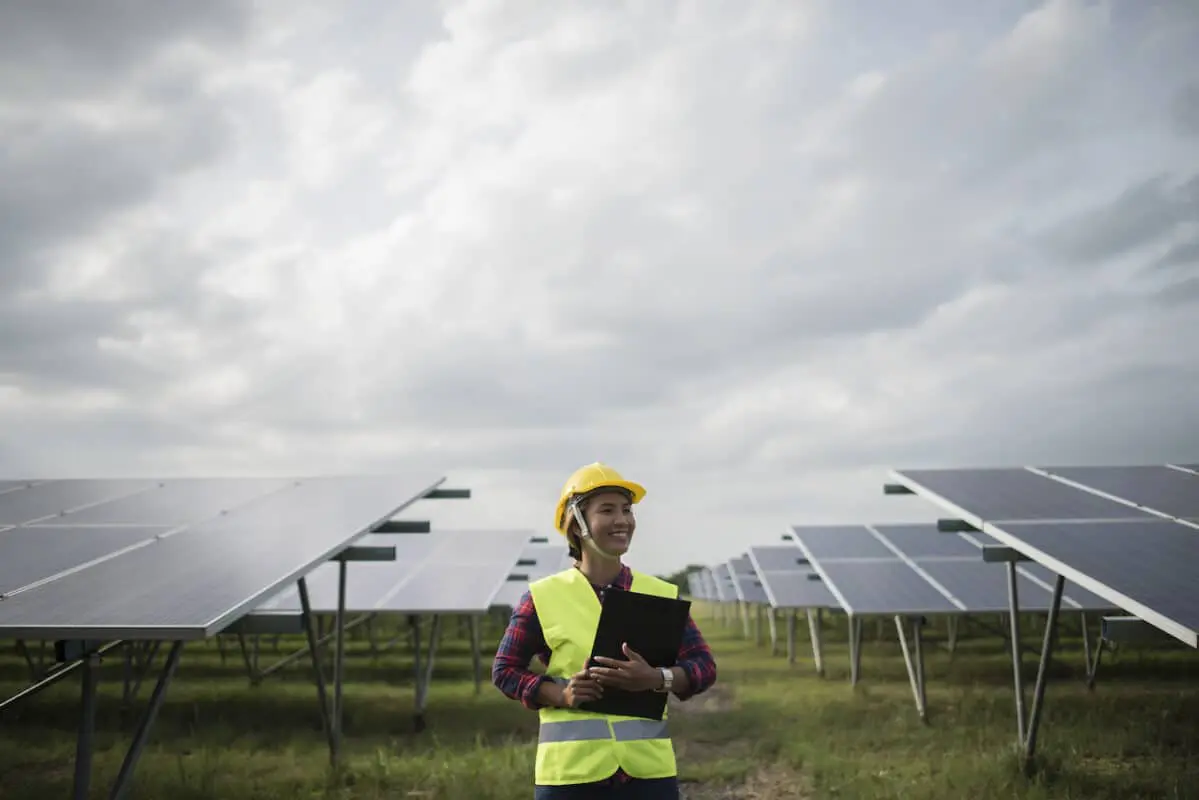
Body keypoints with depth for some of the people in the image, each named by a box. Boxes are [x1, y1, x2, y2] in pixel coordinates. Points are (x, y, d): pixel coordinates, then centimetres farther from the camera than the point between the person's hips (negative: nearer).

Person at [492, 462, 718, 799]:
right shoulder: (544, 598, 0)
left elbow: (704, 665, 4)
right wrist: (561, 694, -13)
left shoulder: (662, 595, 6)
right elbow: (505, 670, 5)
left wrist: (655, 679, -17)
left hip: (649, 770, 2)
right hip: (569, 772, -2)